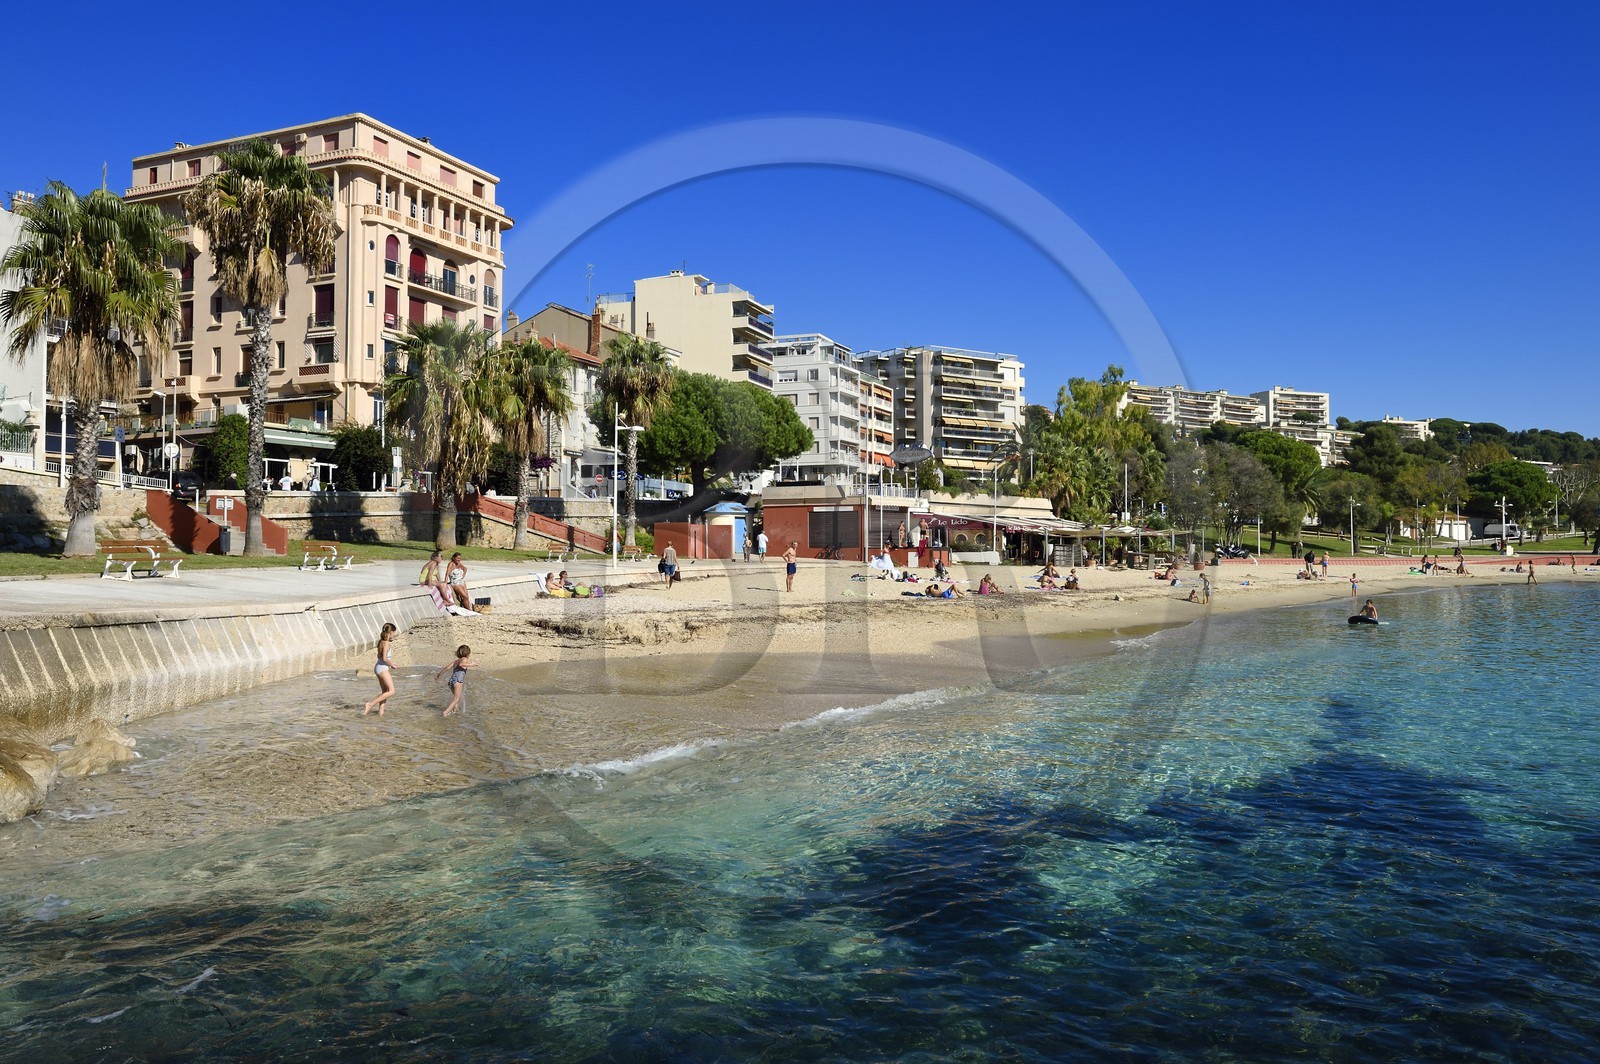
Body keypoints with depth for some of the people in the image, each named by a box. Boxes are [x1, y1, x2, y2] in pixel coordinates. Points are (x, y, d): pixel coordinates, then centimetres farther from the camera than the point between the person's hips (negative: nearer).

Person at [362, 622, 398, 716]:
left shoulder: (381, 641, 10)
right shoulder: (386, 643, -16)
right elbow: (384, 658, -23)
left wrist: (390, 663, 19)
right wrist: (391, 665, -7)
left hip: (378, 667, 10)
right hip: (383, 668, -10)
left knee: (384, 691, 17)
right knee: (391, 691, -8)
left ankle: (381, 711, 15)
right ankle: (370, 705, -15)